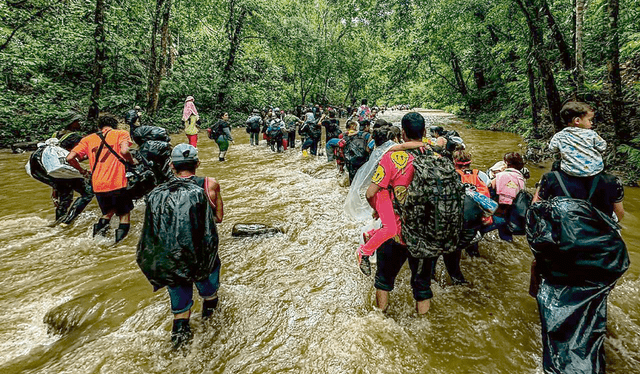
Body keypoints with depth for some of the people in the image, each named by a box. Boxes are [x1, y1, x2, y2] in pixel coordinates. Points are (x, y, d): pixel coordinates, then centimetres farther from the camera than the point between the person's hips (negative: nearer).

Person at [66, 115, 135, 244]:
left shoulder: (88, 139, 15)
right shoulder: (121, 133, 5)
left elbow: (70, 158, 8)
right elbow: (124, 151, -15)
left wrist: (82, 170, 22)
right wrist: (132, 162, 2)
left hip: (98, 185, 4)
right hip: (117, 183, -4)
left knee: (109, 212, 27)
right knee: (124, 216, 9)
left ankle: (102, 223, -2)